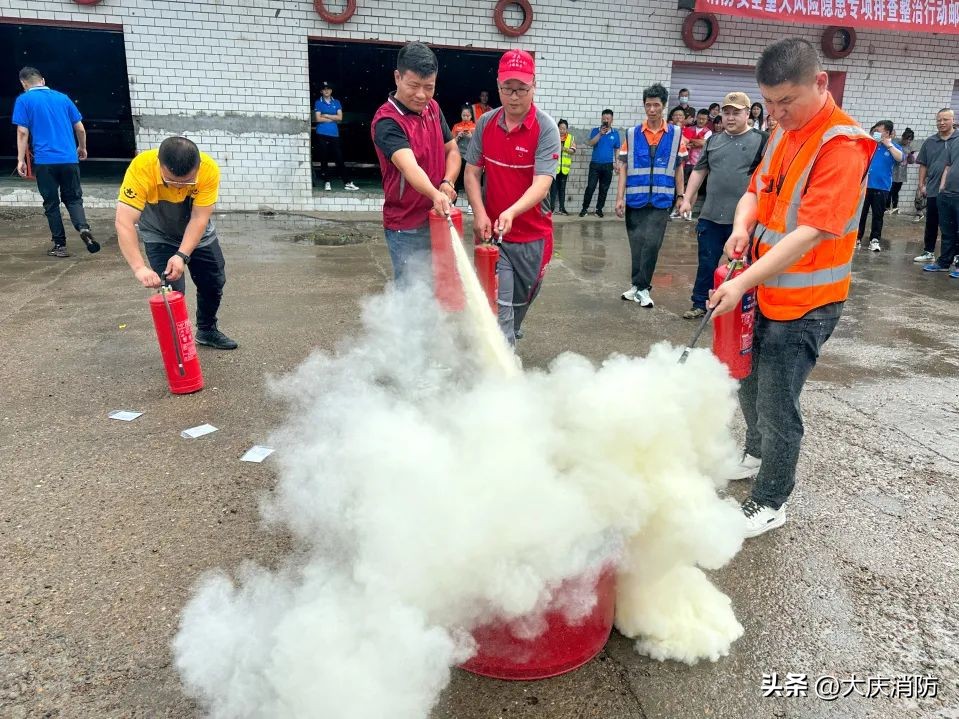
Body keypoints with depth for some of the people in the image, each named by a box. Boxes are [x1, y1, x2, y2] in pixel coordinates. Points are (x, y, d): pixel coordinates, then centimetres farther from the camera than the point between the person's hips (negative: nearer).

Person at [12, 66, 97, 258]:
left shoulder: (24, 100, 1)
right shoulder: (62, 97, 11)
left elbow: (22, 132, -6)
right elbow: (80, 129, 12)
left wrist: (20, 160, -2)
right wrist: (82, 148, 29)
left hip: (45, 161, -2)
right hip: (69, 159, 2)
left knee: (51, 203, 8)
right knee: (73, 198, 12)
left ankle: (60, 245, 9)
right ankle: (83, 228, -16)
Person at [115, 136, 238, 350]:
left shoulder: (209, 170, -34)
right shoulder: (140, 169, -37)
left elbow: (199, 219, -30)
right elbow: (124, 222, -41)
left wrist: (182, 256, -42)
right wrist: (139, 268, -51)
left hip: (198, 233, 2)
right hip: (159, 236, -2)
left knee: (214, 281, 11)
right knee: (171, 289, -12)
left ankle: (207, 331, 36)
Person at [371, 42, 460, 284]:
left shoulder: (433, 108, 5)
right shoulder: (386, 122, -19)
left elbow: (452, 150, 12)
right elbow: (409, 166, -35)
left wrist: (448, 182, -9)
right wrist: (434, 195, -53)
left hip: (438, 219, 7)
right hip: (406, 228, -7)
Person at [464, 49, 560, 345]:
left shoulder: (546, 128, -12)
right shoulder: (485, 123, 0)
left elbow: (542, 183, -22)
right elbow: (472, 171, 5)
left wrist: (512, 212, -39)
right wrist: (480, 214, -11)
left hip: (533, 235, -1)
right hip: (492, 231, 1)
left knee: (521, 302, 18)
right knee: (498, 304, -6)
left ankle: (509, 339, 45)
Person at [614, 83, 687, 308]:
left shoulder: (676, 134, 3)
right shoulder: (632, 134, 4)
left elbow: (678, 168, 8)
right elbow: (624, 167, 4)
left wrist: (681, 196, 5)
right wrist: (620, 198, -3)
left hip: (661, 200, -1)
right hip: (635, 199, 1)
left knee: (652, 244, -8)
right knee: (637, 245, 6)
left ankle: (640, 286, 4)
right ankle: (640, 286, 20)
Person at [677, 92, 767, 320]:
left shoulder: (761, 140, -2)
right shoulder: (713, 140, 12)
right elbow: (699, 171, 16)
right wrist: (687, 199, 7)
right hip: (711, 216, 4)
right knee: (706, 263, 12)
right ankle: (700, 304, 25)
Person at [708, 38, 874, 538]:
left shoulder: (842, 145, -19)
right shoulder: (783, 132, 8)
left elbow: (811, 232, -26)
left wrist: (742, 282, -30)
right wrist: (742, 226, -13)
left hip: (803, 304, -8)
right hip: (763, 291, 8)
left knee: (776, 407, 0)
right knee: (749, 385, 21)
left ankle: (770, 504, 19)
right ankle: (757, 455, 45)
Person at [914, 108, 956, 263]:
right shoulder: (929, 142, 8)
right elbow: (923, 165, 11)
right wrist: (921, 185, 4)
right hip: (933, 191, 2)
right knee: (931, 224, 10)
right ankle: (928, 252, 19)